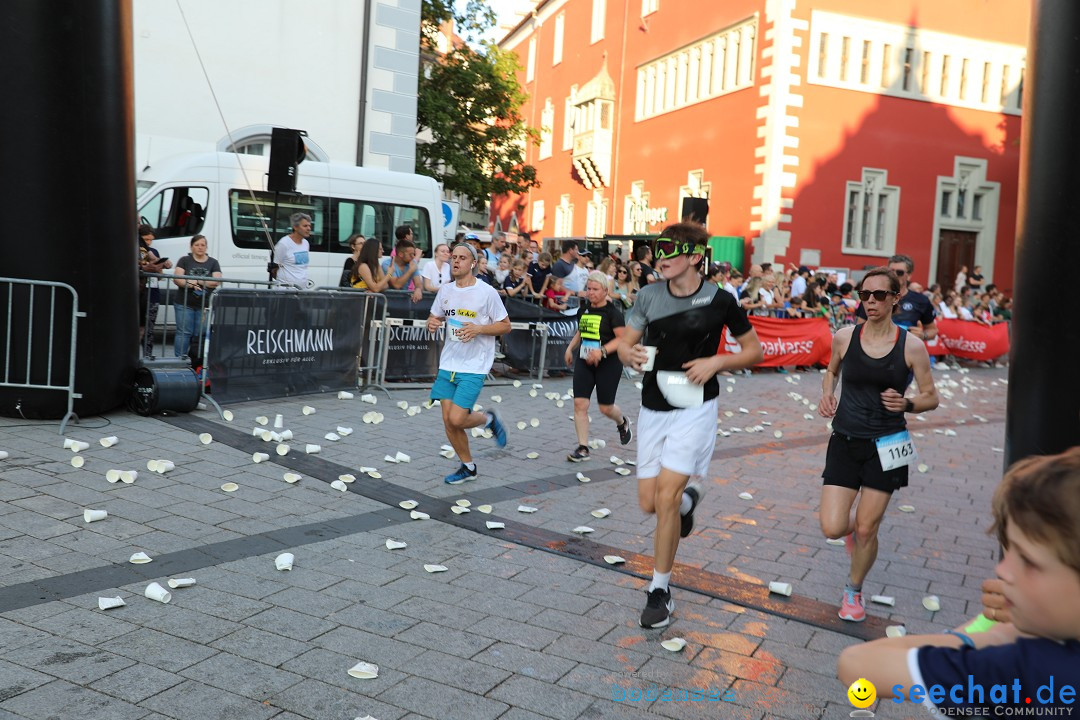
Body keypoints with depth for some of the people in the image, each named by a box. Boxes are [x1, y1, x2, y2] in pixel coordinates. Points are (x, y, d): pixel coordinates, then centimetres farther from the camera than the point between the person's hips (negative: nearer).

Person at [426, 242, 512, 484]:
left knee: (456, 419, -14)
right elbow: (434, 317, 19)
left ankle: (488, 419, 18)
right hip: (448, 364, 5)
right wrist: (432, 324, -5)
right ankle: (468, 467, 24)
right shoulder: (445, 291, 6)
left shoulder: (487, 292, -9)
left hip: (474, 367, -5)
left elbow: (505, 326, -4)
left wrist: (479, 329, -19)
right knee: (448, 421, 4)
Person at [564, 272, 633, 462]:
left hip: (608, 364, -5)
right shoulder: (583, 310, 8)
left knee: (606, 408, 5)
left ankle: (623, 422, 41)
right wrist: (570, 348, 12)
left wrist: (602, 351, -26)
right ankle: (583, 448, 2)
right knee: (579, 404, -6)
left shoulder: (613, 312, -11)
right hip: (584, 362, 5)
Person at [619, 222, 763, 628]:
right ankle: (688, 500, 43)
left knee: (666, 495, -13)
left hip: (695, 408, -4)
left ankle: (659, 591, 3)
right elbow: (624, 344, 8)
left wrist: (716, 362, -14)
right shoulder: (648, 295, 1)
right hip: (653, 408, 4)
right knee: (648, 502, 6)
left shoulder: (719, 300, -7)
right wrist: (631, 355, -16)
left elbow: (754, 350, 3)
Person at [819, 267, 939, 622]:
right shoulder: (844, 337, -3)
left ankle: (854, 591, 31)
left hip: (885, 447, -1)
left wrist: (906, 404, -20)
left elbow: (931, 397, 1)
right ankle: (850, 524, 34)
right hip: (845, 442, 2)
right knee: (832, 528, -6)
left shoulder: (911, 346, -8)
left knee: (866, 530, 3)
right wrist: (826, 393, -3)